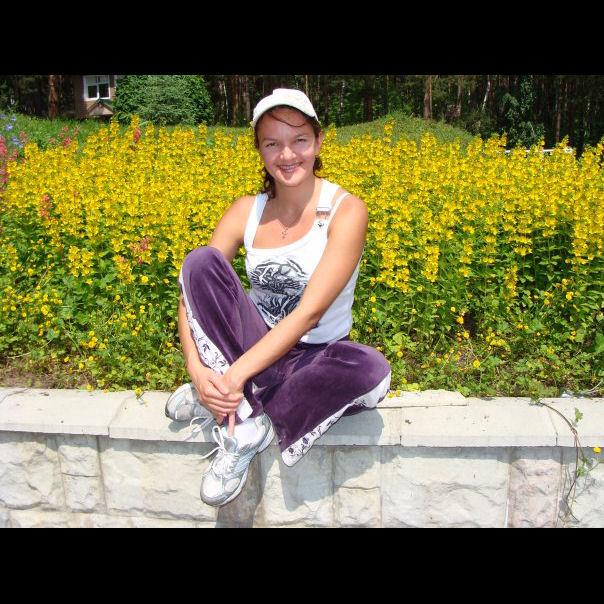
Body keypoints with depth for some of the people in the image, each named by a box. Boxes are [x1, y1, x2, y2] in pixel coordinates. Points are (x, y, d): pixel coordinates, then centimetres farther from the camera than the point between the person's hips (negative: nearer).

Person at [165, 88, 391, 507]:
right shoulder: (246, 211, -2)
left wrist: (234, 374, -29)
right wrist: (196, 367, -27)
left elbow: (309, 312, -23)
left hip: (316, 359, -2)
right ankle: (245, 421, -23)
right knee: (201, 260, -20)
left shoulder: (346, 210, -14)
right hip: (254, 349, 3)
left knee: (370, 369, -36)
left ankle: (240, 428, -18)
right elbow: (192, 286, -9)